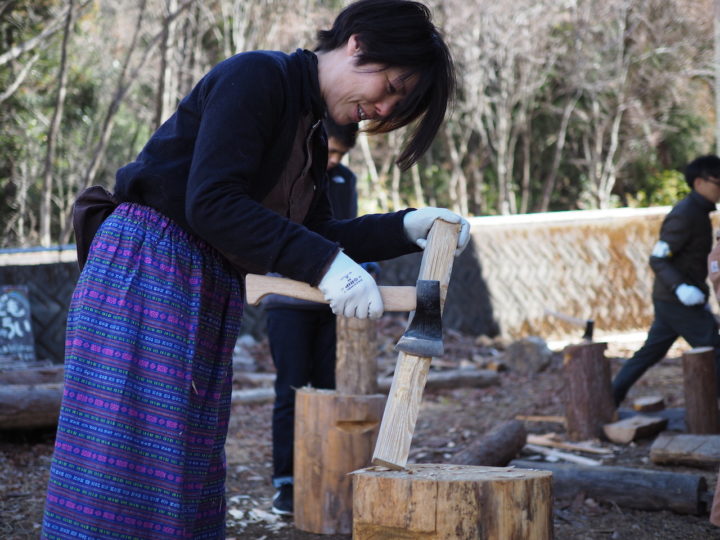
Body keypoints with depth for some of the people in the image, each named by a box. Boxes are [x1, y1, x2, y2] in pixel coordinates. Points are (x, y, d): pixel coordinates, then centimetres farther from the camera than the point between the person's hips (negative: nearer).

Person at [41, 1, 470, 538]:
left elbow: (316, 234, 16)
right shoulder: (257, 77, -13)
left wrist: (406, 228, 2)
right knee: (124, 458, -11)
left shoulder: (311, 136, 16)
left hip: (211, 290, 10)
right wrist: (323, 265, -26)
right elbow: (212, 202, -23)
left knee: (186, 470, 9)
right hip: (145, 269, -10)